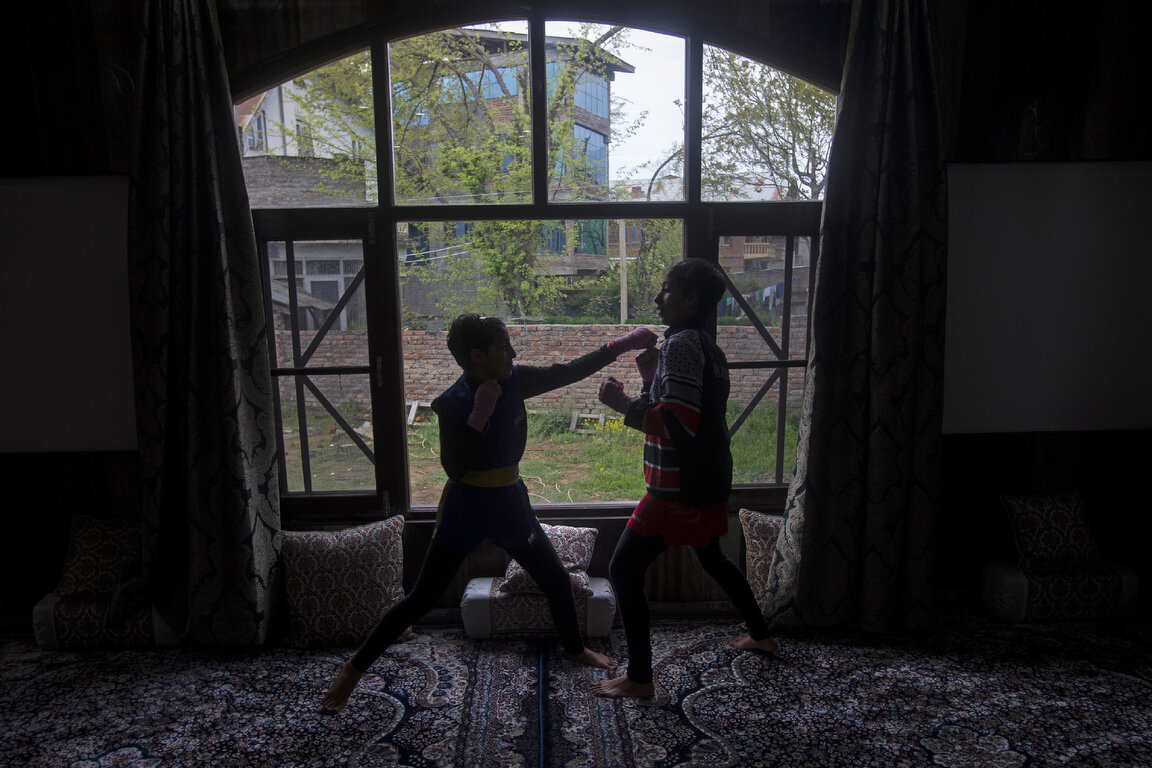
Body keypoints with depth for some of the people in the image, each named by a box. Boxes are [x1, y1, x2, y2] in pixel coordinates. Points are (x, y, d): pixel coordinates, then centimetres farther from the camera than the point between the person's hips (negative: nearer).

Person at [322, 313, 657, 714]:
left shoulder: (514, 381, -6)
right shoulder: (452, 403, -18)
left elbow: (570, 371, 1)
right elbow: (454, 468, -23)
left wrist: (622, 344, 0)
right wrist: (480, 414, -29)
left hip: (509, 503, 5)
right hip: (466, 508, -5)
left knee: (556, 579, 16)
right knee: (421, 599, 0)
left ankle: (574, 648, 43)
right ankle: (353, 669, 17)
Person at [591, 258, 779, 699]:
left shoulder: (682, 344, -18)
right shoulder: (708, 348, 12)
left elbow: (679, 423, -28)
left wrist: (622, 404, -20)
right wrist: (652, 378, 9)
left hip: (679, 488, -10)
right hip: (710, 480, 10)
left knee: (624, 569, -4)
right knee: (711, 558, 30)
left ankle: (639, 678, 3)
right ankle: (760, 635, 45)